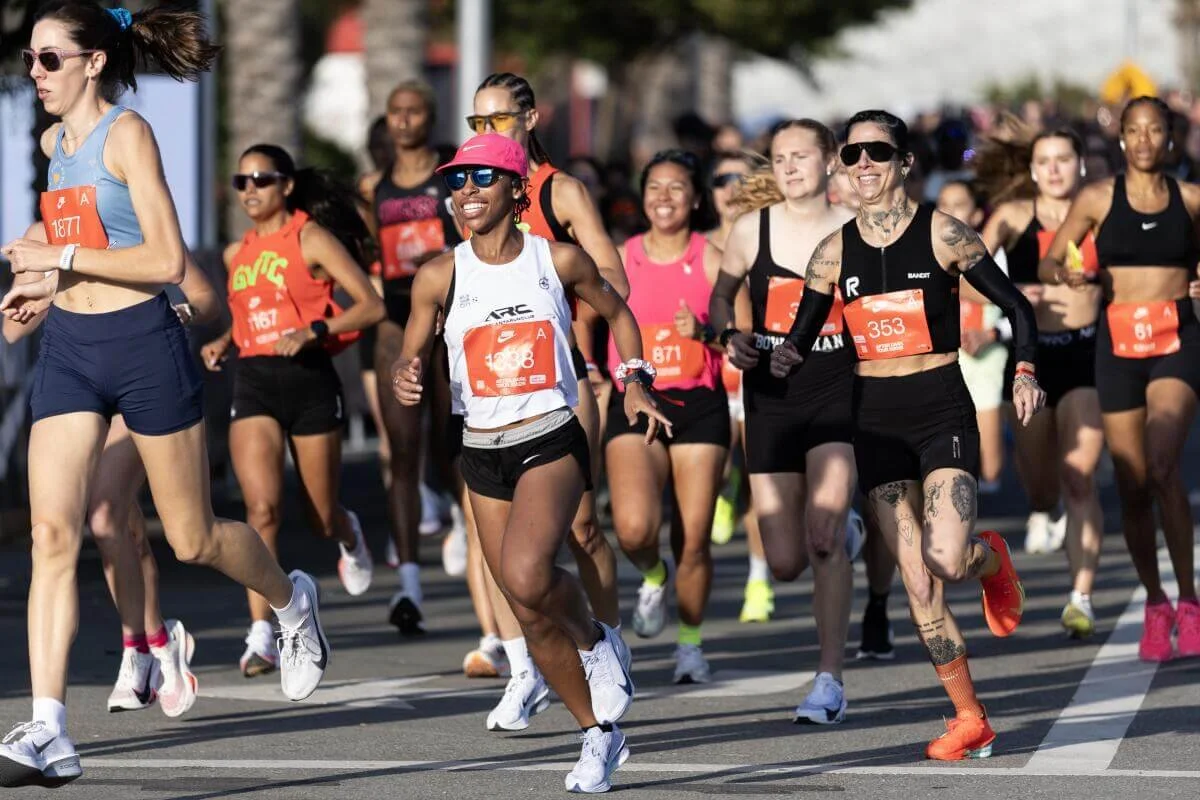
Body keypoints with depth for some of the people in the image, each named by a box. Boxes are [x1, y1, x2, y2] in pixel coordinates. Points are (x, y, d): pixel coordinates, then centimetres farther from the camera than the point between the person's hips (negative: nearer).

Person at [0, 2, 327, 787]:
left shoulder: (128, 134, -12)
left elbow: (167, 260, -19)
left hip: (143, 345, -6)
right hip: (69, 348, 6)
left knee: (193, 537, 7)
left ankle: (292, 600, 40)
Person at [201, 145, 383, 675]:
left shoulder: (311, 238, -3)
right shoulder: (237, 254, 13)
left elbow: (371, 306, -9)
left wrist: (311, 331, -21)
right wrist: (222, 344, 10)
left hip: (309, 380, -3)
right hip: (253, 382, 3)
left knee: (321, 518, 8)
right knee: (263, 508, -16)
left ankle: (349, 536, 47)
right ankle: (262, 636, -19)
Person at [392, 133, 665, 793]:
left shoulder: (559, 260, -4)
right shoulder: (439, 277, -2)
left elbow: (617, 313, 13)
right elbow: (411, 355, 4)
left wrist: (635, 382, 3)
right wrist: (405, 378, -19)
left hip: (552, 443, -3)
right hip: (482, 456, 3)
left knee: (525, 575, -29)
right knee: (532, 616, 8)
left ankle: (594, 639, 2)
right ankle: (600, 732, 25)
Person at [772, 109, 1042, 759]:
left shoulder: (941, 234, -5)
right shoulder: (835, 251, 5)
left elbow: (1015, 305, 2)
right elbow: (801, 337, 10)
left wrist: (1025, 370, -14)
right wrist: (785, 356, -13)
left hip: (942, 413, -3)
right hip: (876, 419, 3)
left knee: (946, 558, -21)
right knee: (917, 584, -1)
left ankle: (991, 560, 17)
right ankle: (970, 721, 9)